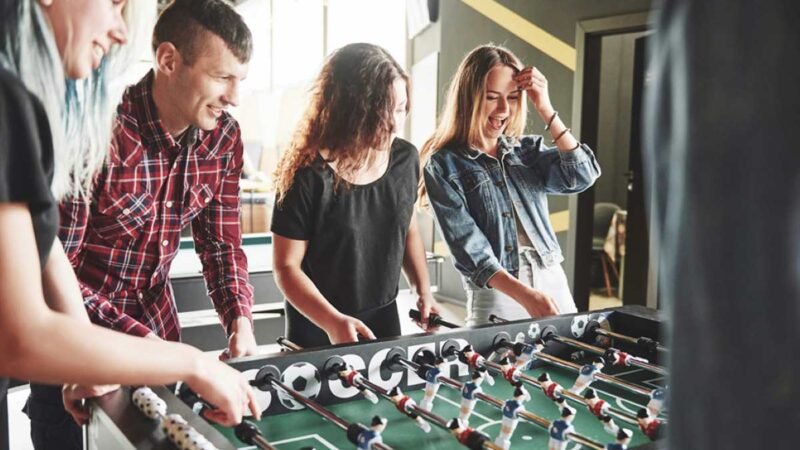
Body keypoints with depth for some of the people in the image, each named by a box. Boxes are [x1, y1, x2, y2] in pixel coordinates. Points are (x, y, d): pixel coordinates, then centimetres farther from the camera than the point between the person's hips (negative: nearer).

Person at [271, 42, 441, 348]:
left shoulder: (405, 159, -6)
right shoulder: (309, 177, -22)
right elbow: (286, 266, -17)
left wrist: (423, 291, 3)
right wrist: (332, 322, -29)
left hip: (385, 319, 5)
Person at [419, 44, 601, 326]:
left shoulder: (527, 149, 8)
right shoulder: (444, 165, -6)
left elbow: (582, 176, -6)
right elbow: (467, 245, -14)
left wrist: (545, 109, -8)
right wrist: (524, 295, -26)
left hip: (553, 284, 4)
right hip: (496, 297, -4)